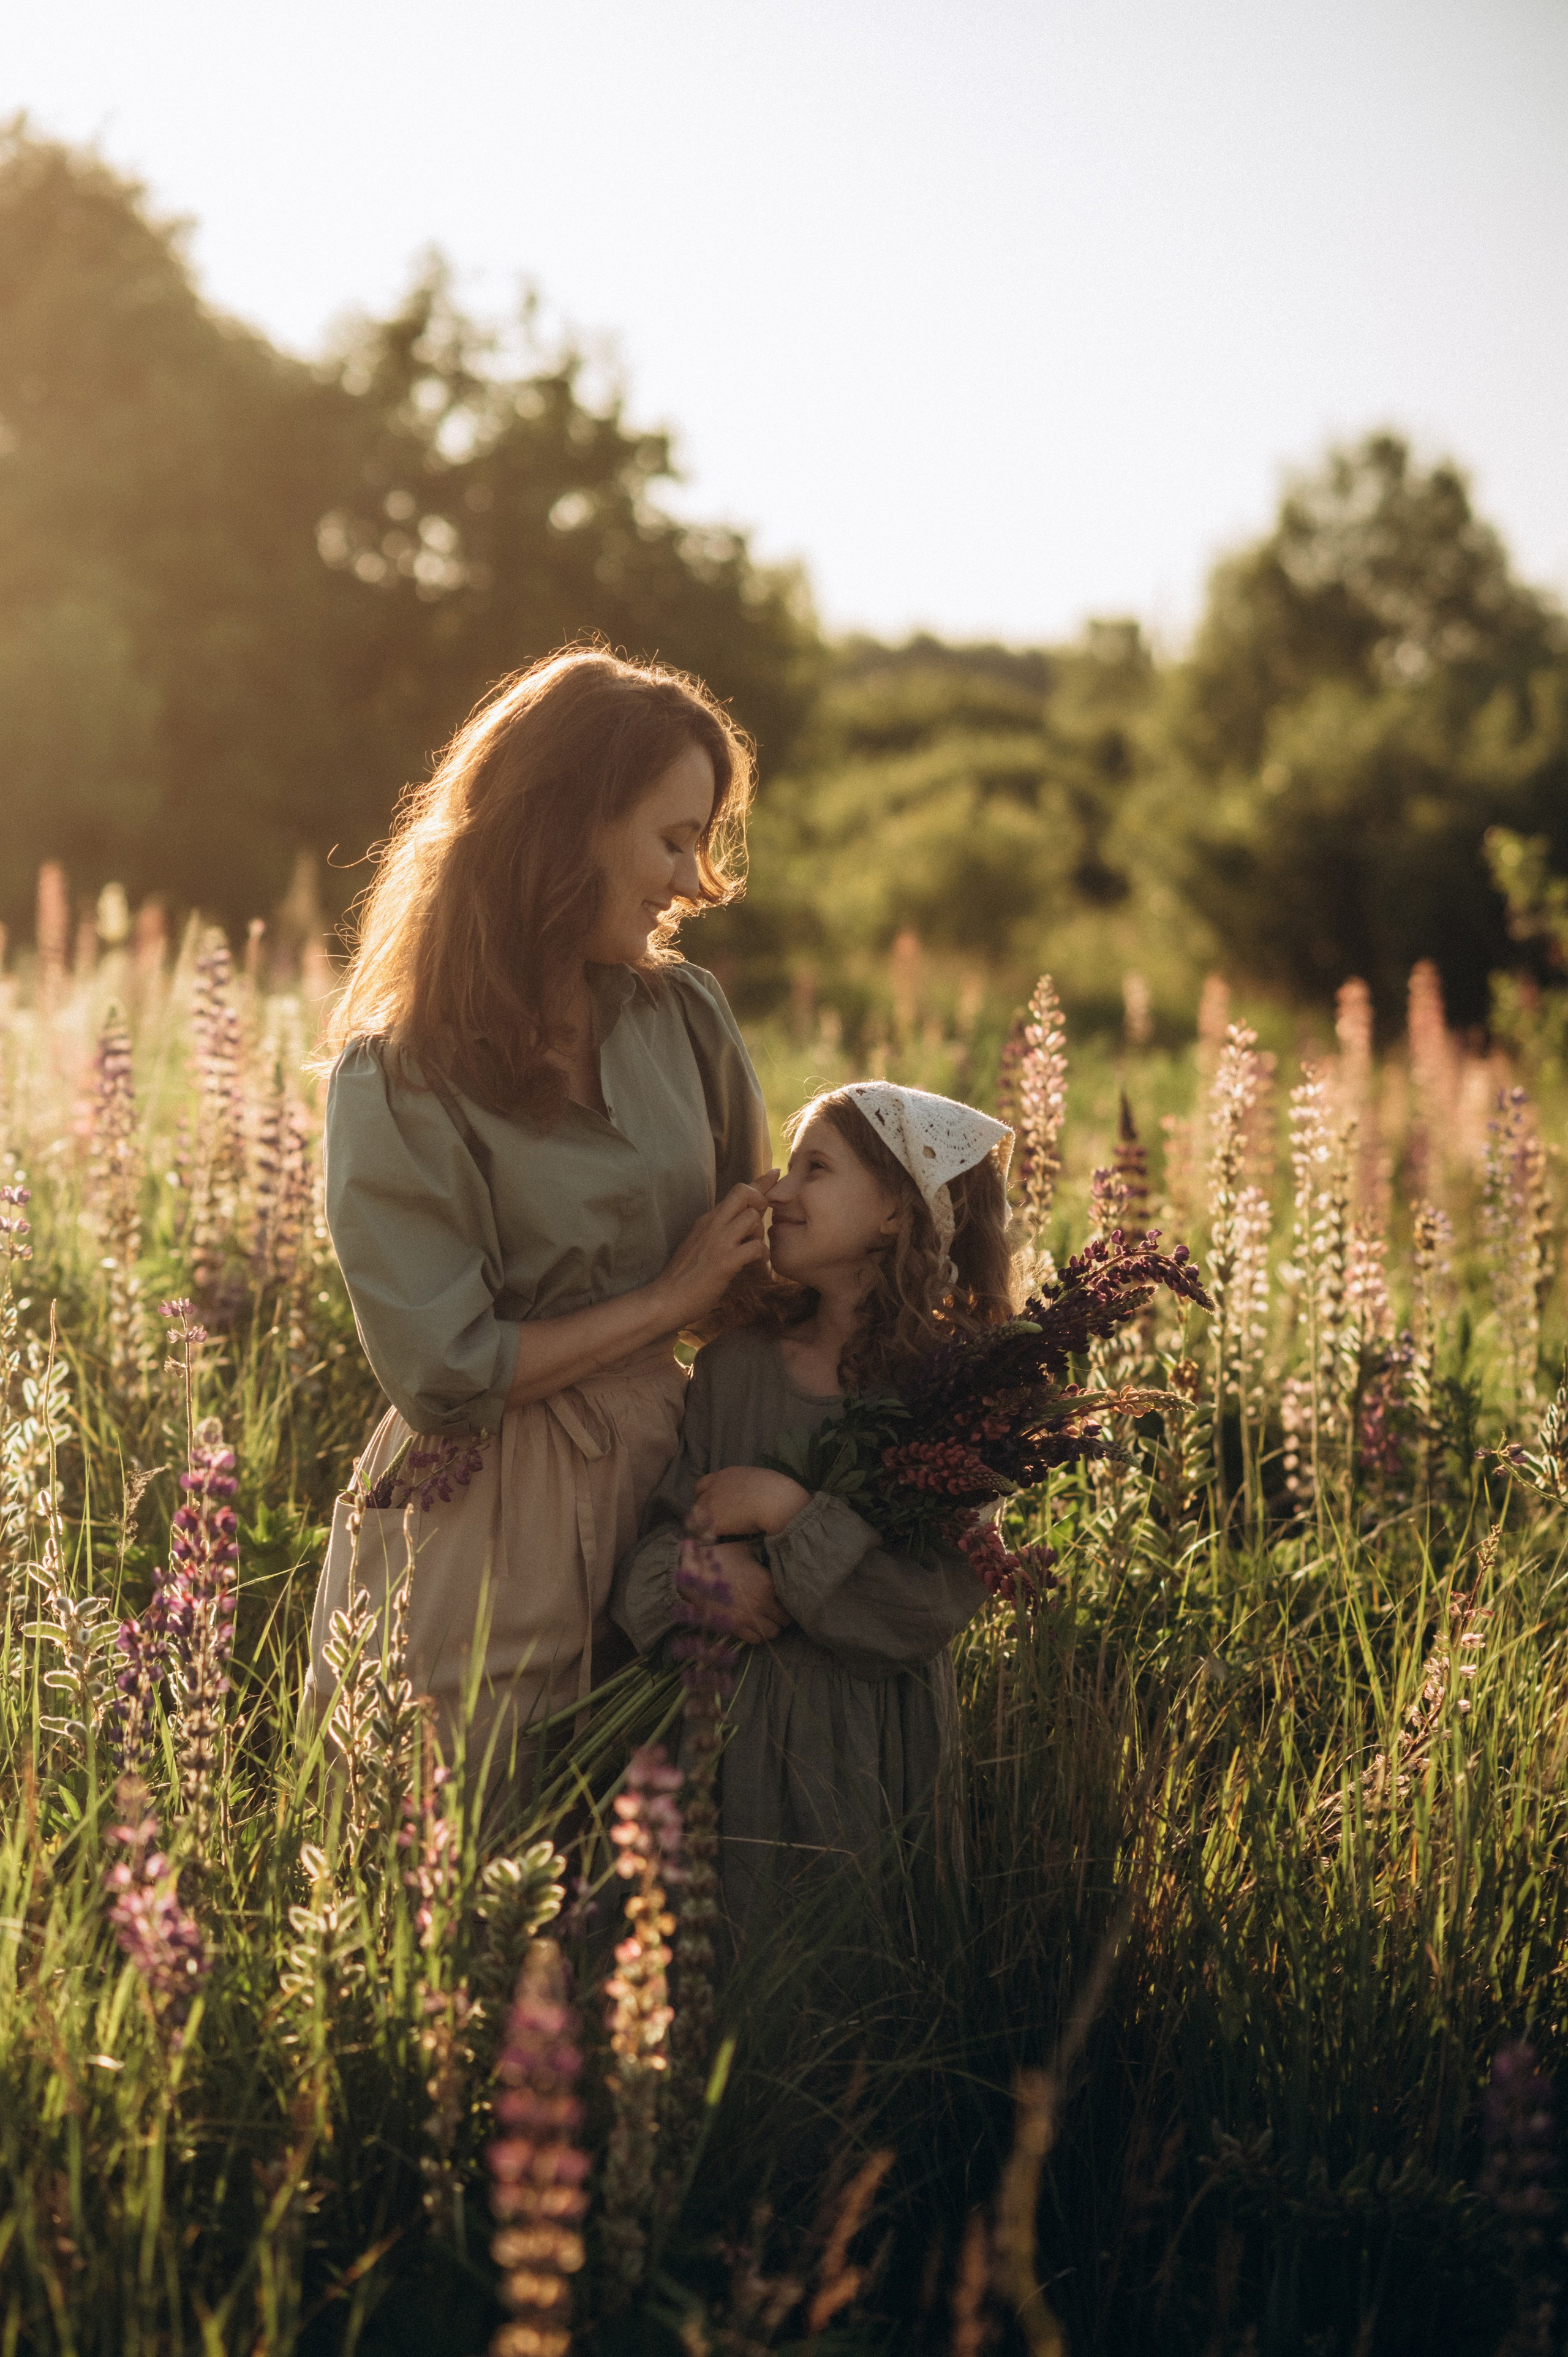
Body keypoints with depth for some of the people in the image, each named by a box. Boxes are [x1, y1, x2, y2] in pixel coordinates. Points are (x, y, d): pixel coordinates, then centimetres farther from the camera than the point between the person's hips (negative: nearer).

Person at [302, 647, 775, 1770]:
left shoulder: (682, 1014, 1)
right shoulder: (398, 1076, -14)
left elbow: (767, 1236, 11)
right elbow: (444, 1375, -17)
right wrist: (670, 1300, -10)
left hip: (654, 1484, 5)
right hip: (484, 1538, -5)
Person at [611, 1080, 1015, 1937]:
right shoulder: (736, 1361, 2)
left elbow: (941, 1601, -19)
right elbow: (648, 1534, 2)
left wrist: (782, 1509, -20)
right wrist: (702, 1563, -20)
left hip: (867, 1744, -3)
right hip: (720, 1725, 4)